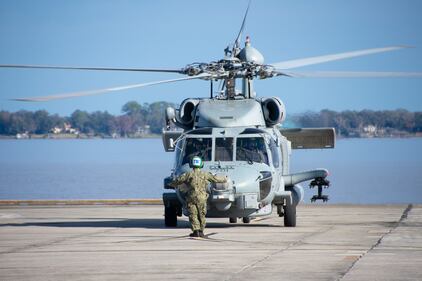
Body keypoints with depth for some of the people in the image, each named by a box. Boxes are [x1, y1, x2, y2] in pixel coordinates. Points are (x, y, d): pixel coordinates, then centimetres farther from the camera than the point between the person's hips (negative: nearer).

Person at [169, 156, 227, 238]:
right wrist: (224, 179, 35)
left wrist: (173, 184, 27)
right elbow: (215, 178, 15)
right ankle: (201, 231, 11)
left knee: (193, 215, 0)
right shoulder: (205, 174, 3)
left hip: (191, 198, -2)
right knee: (201, 215, 11)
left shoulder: (188, 174, -2)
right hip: (202, 198, 2)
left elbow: (177, 180, 3)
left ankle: (196, 231, -10)